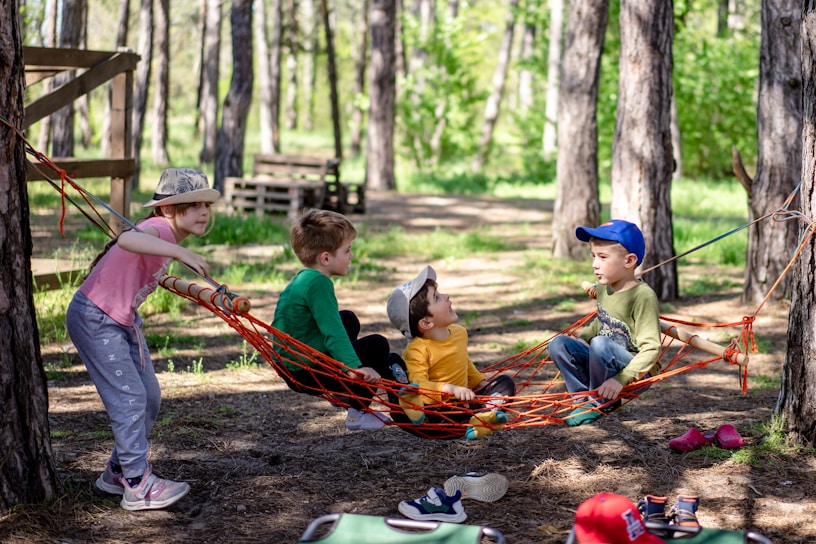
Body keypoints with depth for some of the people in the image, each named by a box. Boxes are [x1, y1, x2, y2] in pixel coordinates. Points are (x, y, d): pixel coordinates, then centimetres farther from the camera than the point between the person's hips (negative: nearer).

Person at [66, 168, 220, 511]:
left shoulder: (167, 235, 5)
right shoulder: (160, 228, -24)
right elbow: (127, 239, -49)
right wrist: (179, 252, -58)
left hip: (124, 321, 10)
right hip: (93, 319, -10)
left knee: (150, 396, 11)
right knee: (129, 397, -11)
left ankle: (118, 471, 25)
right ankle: (138, 486, -5)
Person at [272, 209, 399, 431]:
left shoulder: (302, 278, 12)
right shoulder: (318, 283, -20)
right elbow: (332, 332, -30)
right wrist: (354, 367, -37)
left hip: (291, 366, 10)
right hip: (306, 374, -10)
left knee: (348, 320, 25)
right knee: (378, 346, -7)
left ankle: (343, 393, 27)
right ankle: (358, 413, -2)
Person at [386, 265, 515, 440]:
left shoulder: (459, 332, 5)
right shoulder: (417, 351, -20)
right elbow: (418, 385, -33)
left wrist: (481, 382, 18)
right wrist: (450, 389, -44)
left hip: (462, 399, 8)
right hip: (438, 410, -7)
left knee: (505, 382, -3)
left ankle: (484, 416, -34)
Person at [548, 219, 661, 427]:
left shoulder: (643, 295, -19)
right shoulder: (603, 289, 5)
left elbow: (651, 349, -24)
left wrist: (621, 379, -33)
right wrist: (580, 338, 1)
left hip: (637, 372, -7)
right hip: (606, 365, 7)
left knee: (600, 344, -33)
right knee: (558, 343, -9)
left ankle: (602, 402, -11)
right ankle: (585, 397, -4)